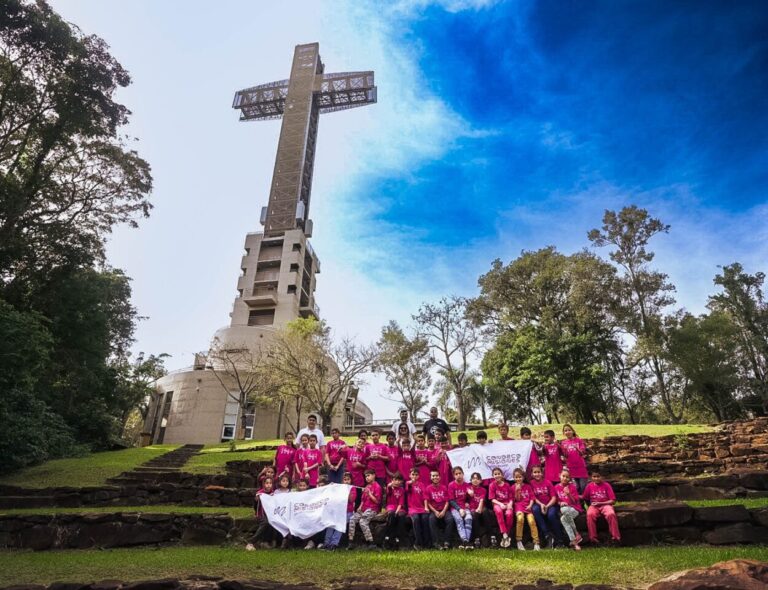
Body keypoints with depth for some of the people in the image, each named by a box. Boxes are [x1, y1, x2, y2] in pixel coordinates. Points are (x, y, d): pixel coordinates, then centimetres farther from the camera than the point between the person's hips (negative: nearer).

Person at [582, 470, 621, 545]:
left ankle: (615, 536, -21)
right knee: (590, 514, -32)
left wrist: (600, 503, -11)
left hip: (605, 505, -1)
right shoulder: (589, 486, 5)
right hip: (594, 506, 1)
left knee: (611, 514, -35)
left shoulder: (606, 485, -1)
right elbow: (584, 498, 14)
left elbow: (613, 501, -3)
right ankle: (593, 538, -24)